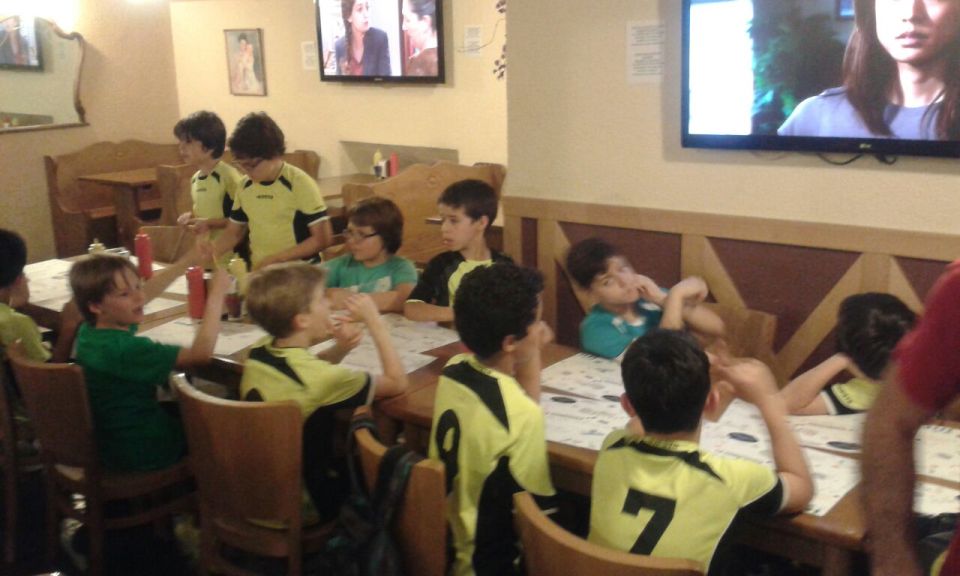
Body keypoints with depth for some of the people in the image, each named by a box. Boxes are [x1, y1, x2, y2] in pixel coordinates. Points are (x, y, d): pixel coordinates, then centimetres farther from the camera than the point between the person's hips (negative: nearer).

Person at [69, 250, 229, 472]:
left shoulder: (90, 330, -6)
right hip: (142, 453, -8)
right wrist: (216, 294, -26)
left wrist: (188, 261, 3)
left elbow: (146, 292, 10)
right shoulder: (124, 349, -33)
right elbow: (200, 353, -34)